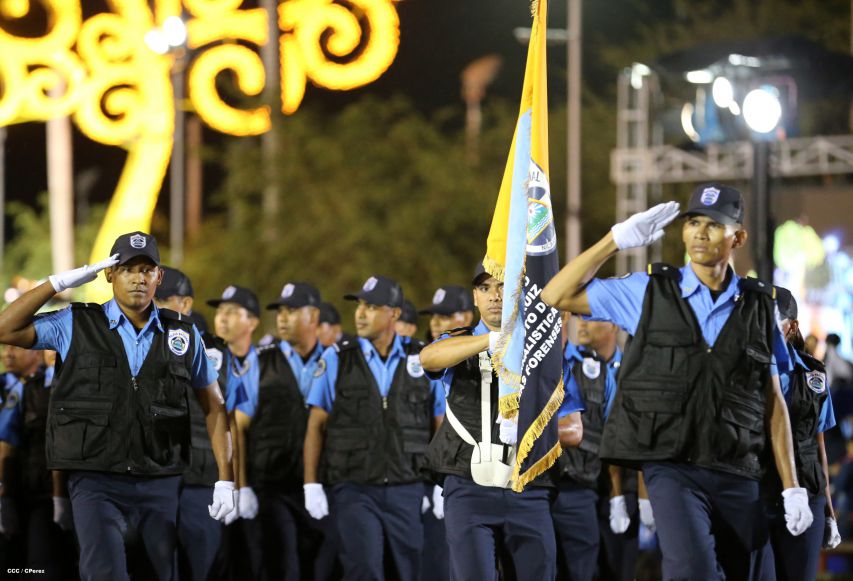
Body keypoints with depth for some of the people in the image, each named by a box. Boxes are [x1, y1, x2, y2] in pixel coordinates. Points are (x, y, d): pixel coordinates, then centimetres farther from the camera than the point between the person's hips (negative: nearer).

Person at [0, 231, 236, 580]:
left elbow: (214, 407, 12)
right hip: (97, 483, -2)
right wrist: (59, 283, -7)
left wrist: (225, 480, 3)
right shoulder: (76, 325, 3)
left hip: (162, 484, 2)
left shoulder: (183, 335, 6)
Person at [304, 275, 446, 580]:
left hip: (407, 492, 1)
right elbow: (316, 426, 4)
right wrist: (311, 486, -2)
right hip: (354, 490, -1)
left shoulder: (423, 360, 3)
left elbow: (442, 427, 7)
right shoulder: (337, 359, 2)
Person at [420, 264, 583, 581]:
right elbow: (428, 358, -18)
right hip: (469, 488, -2)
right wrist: (493, 339, -32)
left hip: (528, 493, 2)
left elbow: (573, 430, 7)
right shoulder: (459, 346, 9)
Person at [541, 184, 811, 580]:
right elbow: (556, 296, 4)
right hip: (672, 469, -3)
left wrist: (792, 487, 6)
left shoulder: (759, 306, 9)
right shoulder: (649, 291, 5)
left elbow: (773, 403, 11)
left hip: (737, 476, 3)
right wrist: (618, 239, -1)